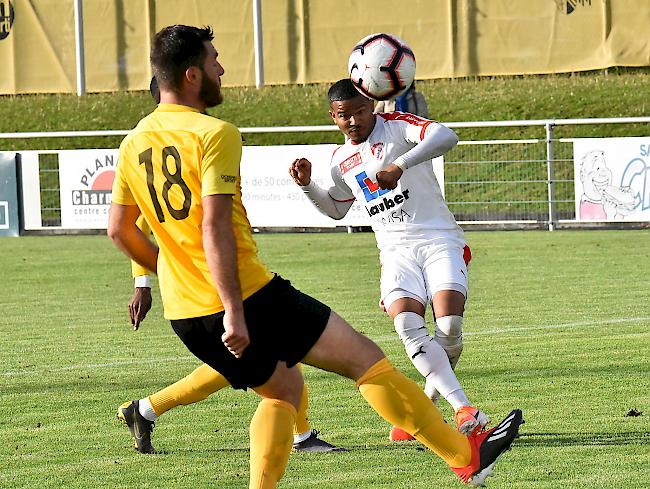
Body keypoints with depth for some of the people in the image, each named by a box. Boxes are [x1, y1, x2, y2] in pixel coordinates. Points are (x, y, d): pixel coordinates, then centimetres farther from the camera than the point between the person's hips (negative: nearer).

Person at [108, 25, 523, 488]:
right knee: (365, 359, 1)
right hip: (247, 296, -8)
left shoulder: (133, 145, 10)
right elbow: (214, 226, -21)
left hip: (184, 316, 8)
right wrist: (233, 309, -23)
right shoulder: (214, 134, -13)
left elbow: (120, 229, 16)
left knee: (283, 389, 25)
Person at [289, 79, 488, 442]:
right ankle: (464, 409, -28)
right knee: (407, 324, -24)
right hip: (396, 252, 4)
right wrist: (307, 184, 18)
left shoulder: (395, 125, -3)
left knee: (449, 327, -23)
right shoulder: (342, 160, 17)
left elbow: (446, 137, -23)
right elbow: (336, 208, 36)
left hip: (439, 240, -4)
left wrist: (400, 165, -34)